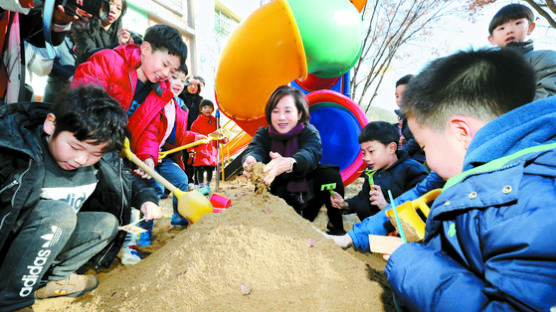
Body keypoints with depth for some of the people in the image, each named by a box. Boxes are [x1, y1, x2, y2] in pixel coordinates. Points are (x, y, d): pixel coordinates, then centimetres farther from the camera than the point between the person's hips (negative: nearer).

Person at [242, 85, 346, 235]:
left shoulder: (309, 132, -14)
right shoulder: (263, 134, -7)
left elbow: (311, 154, -38)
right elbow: (254, 150, -30)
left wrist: (289, 163, -62)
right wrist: (251, 161, -57)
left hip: (307, 193, -1)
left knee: (331, 175, -25)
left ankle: (335, 227, -5)